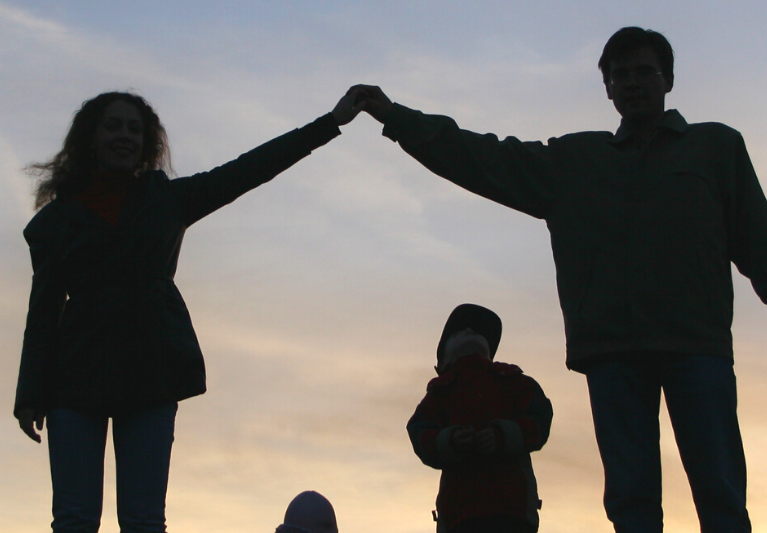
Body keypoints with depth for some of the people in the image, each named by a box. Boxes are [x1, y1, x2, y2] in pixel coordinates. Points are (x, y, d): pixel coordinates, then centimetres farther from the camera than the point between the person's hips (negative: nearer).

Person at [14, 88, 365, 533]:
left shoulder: (166, 199, 16)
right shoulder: (58, 217, 12)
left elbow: (247, 170, 13)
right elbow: (44, 310, 7)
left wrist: (331, 122, 10)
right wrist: (31, 393, -2)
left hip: (151, 374, 1)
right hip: (77, 374, -1)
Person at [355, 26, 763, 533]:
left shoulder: (715, 145, 16)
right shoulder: (574, 160, 21)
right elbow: (483, 158, 19)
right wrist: (395, 117, 14)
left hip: (697, 342, -2)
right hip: (611, 346, 2)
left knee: (720, 491, -10)